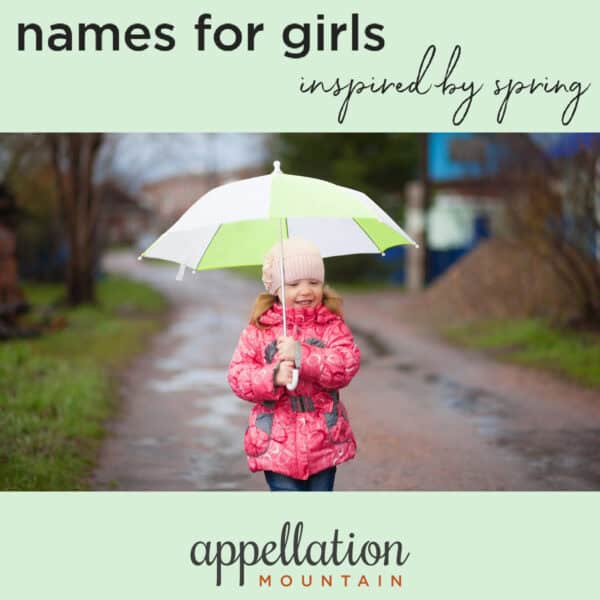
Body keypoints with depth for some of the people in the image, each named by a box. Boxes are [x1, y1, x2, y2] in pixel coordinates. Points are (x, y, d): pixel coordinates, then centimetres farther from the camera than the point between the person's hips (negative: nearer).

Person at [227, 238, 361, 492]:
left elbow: (347, 364, -16)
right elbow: (238, 376, -5)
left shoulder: (332, 326, -1)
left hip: (323, 439, 1)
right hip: (277, 443, -1)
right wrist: (273, 377, -23)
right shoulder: (258, 330, -1)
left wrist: (300, 354, -26)